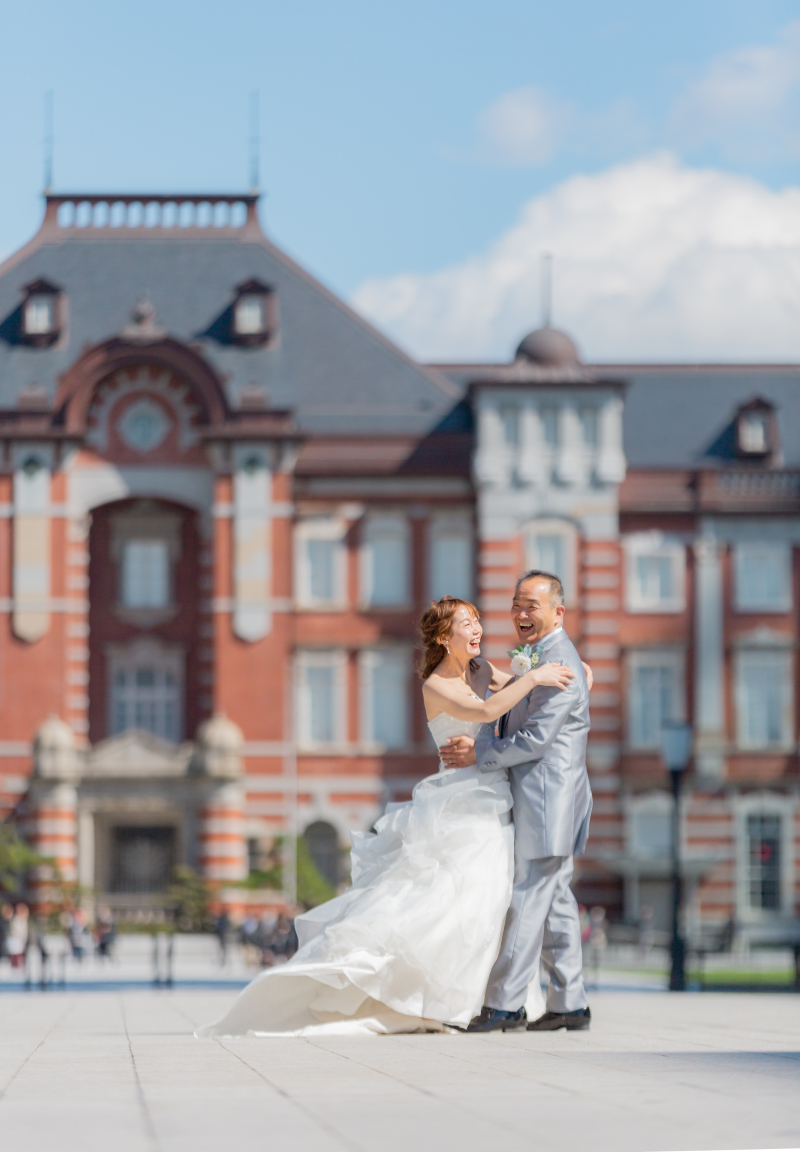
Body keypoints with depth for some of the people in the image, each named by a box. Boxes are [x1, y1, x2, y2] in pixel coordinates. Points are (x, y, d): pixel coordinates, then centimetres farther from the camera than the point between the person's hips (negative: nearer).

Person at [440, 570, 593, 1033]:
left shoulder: (559, 665, -16)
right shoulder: (541, 656, 18)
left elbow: (536, 739, -20)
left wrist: (479, 754, -13)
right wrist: (479, 744, 10)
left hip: (548, 799, -10)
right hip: (545, 801, 10)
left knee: (528, 901, -7)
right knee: (556, 901, 11)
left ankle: (505, 1005, -5)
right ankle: (569, 1004, 14)